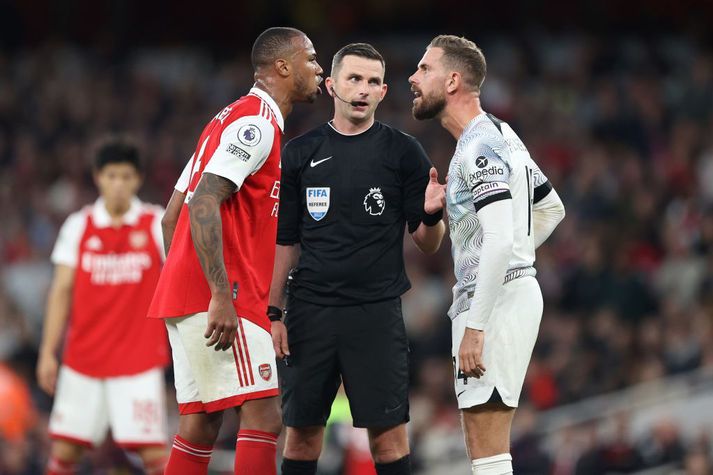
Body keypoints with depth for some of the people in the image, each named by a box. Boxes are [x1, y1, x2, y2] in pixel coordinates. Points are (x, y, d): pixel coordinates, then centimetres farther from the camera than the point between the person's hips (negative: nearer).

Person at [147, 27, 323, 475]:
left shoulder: (232, 118, 22)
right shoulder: (257, 122, -9)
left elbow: (173, 215, 23)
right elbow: (204, 205, -21)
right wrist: (221, 297, -25)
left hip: (185, 295, 10)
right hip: (222, 297, -10)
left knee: (201, 423, 8)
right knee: (263, 417, -13)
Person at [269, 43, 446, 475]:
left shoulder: (403, 152, 3)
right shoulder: (300, 153, 8)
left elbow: (428, 244, 3)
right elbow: (285, 242, 13)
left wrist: (432, 215, -19)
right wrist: (274, 312, 6)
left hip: (377, 310, -2)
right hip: (310, 310, 2)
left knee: (388, 431, -6)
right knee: (302, 431, 3)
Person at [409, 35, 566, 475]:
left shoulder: (480, 147, -15)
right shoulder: (500, 134, 16)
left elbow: (500, 239, -25)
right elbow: (552, 210, 28)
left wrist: (474, 327, -25)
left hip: (495, 302, -11)